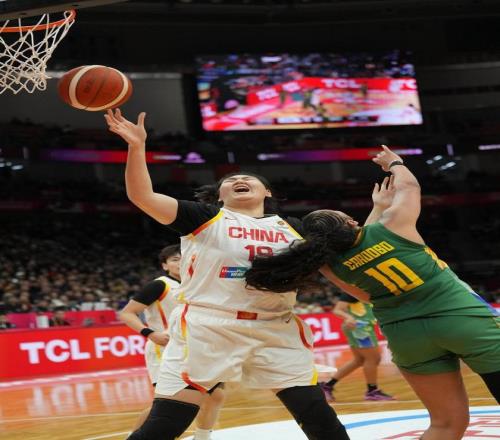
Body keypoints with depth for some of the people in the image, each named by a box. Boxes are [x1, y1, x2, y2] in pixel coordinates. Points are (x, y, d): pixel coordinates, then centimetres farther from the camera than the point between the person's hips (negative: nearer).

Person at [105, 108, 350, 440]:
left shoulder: (290, 229, 17)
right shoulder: (205, 217, 6)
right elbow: (142, 196, -3)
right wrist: (137, 146, -16)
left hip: (277, 330, 3)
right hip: (208, 328, -3)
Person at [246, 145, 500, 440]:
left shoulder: (331, 264, -1)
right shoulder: (393, 224, -10)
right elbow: (409, 186, 10)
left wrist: (377, 208, 29)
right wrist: (394, 162, 30)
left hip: (406, 334, 4)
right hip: (462, 316, -4)